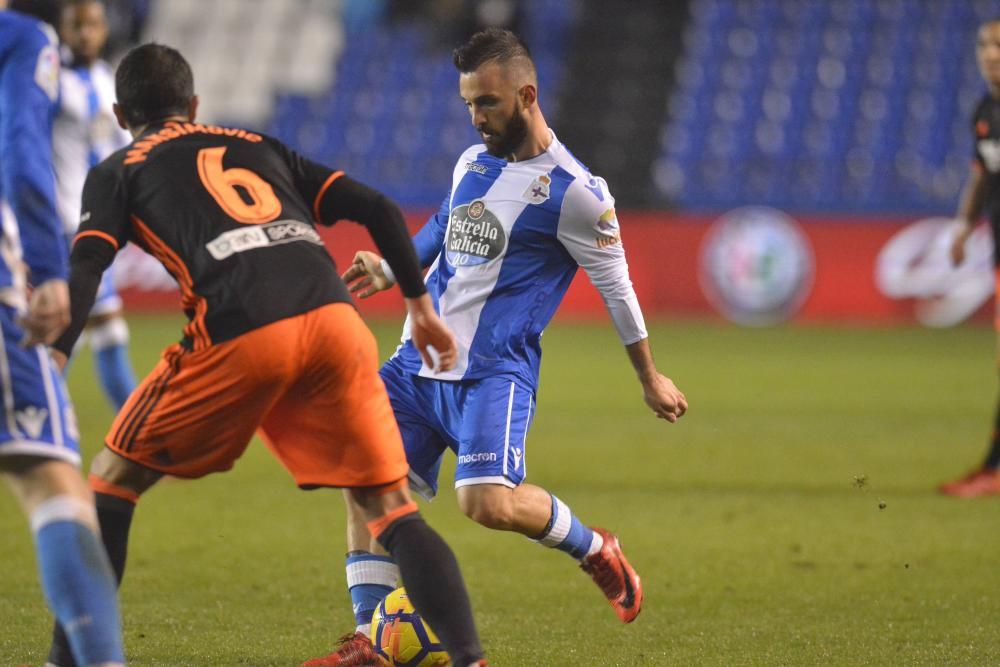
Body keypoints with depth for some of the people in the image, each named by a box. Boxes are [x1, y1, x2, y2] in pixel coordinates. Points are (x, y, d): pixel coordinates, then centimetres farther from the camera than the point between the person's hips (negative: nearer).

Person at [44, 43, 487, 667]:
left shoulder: (118, 172, 21)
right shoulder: (258, 146, 32)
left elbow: (84, 271, 3)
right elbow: (378, 209, 24)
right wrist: (421, 306, 30)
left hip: (239, 334, -3)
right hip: (335, 319, 3)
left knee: (114, 478, 16)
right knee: (390, 507, 9)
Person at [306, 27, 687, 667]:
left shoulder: (573, 192, -10)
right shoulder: (472, 163, 11)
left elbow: (616, 283, -2)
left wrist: (651, 378, 4)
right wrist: (388, 270, 26)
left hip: (494, 372, -7)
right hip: (417, 362, 7)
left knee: (489, 502, -24)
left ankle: (595, 549, 5)